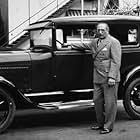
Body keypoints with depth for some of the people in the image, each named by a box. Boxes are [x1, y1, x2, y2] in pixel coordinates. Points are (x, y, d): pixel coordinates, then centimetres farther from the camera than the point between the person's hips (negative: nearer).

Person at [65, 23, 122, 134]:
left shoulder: (113, 42, -7)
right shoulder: (95, 42, 16)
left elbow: (116, 61, -13)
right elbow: (84, 46, 37)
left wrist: (112, 77, -20)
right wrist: (71, 45, 40)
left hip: (109, 79, -8)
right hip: (98, 79, 8)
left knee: (109, 103, -1)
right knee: (97, 101, 13)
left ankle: (108, 126, 9)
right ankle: (101, 123, 26)